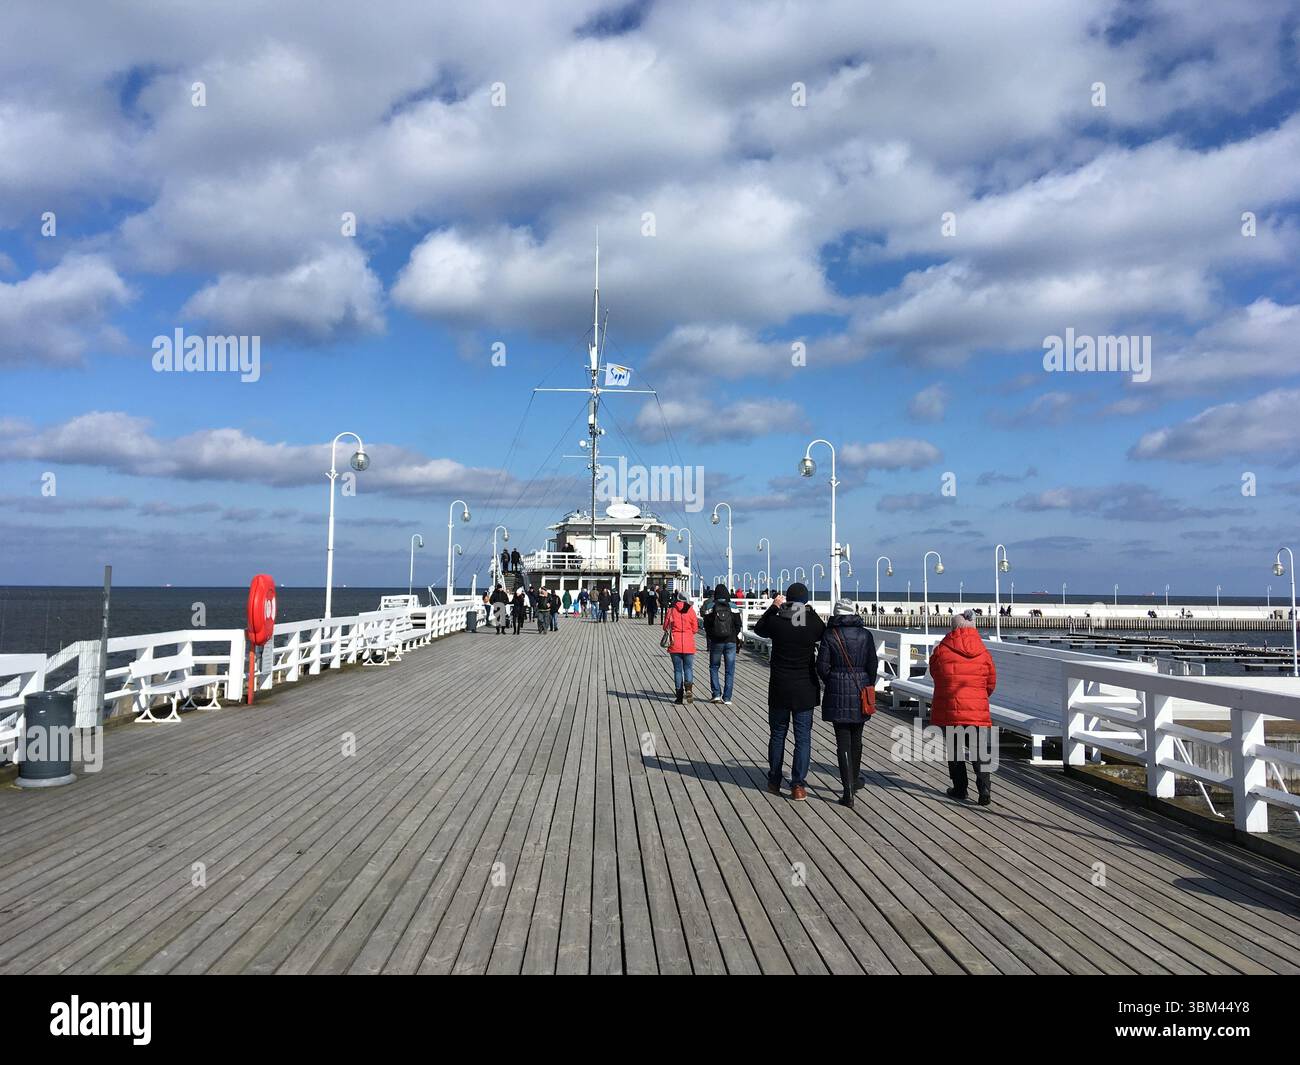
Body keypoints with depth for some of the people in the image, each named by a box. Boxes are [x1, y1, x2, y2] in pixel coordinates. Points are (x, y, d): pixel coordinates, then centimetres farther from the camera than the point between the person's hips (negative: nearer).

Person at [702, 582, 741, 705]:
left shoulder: (711, 607, -4)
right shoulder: (733, 607, -3)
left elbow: (706, 624, -2)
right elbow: (738, 624, -1)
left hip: (716, 642, -1)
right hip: (731, 642, 1)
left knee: (714, 667, 15)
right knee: (729, 670, 6)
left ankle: (716, 694, 5)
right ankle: (727, 698, 4)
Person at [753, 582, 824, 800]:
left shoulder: (776, 622, -11)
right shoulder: (813, 623, -10)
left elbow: (759, 629, 11)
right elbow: (825, 634, 13)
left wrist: (772, 607, 16)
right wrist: (811, 612, 15)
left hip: (779, 689, 1)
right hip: (806, 690, 0)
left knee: (777, 735, 14)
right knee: (803, 737, 5)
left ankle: (774, 782, 23)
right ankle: (798, 785, 4)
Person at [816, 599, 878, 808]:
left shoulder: (830, 635, -7)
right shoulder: (865, 635, 0)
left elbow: (822, 667, -7)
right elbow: (872, 665, 1)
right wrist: (869, 687, 15)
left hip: (837, 695, -3)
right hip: (861, 692, 3)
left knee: (843, 742, 0)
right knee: (856, 739, 20)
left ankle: (848, 790, -6)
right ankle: (854, 779, 36)